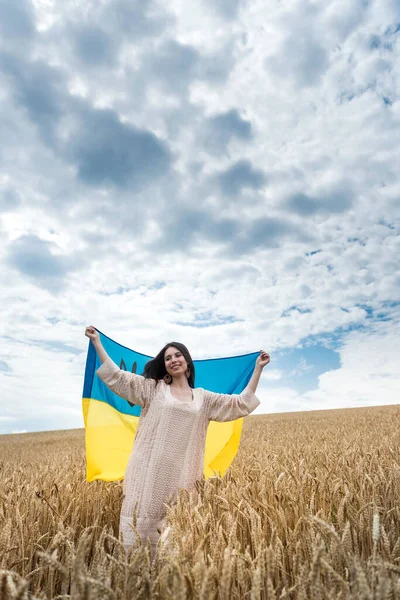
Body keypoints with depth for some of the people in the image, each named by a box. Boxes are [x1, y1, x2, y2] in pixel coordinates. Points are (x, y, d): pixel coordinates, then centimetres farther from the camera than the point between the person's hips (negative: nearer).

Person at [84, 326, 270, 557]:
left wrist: (258, 368, 11)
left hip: (180, 472, 2)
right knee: (142, 518, -2)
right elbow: (116, 376, 4)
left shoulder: (204, 398, 14)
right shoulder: (154, 388, 8)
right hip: (150, 468, -1)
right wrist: (97, 341, -1)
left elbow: (242, 403, 14)